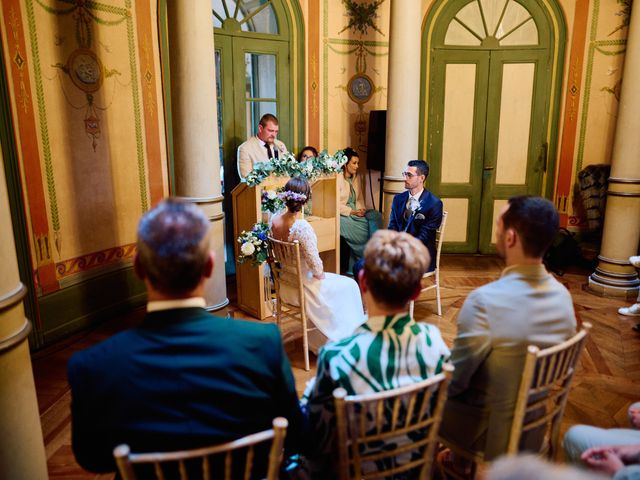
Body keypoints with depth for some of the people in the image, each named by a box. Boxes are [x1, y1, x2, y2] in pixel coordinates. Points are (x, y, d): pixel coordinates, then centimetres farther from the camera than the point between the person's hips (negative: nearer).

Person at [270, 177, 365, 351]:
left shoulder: (274, 220, -9)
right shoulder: (302, 227, -31)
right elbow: (315, 265, -26)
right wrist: (320, 274, -3)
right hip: (302, 288, -7)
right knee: (349, 286, 14)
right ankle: (346, 337, 31)